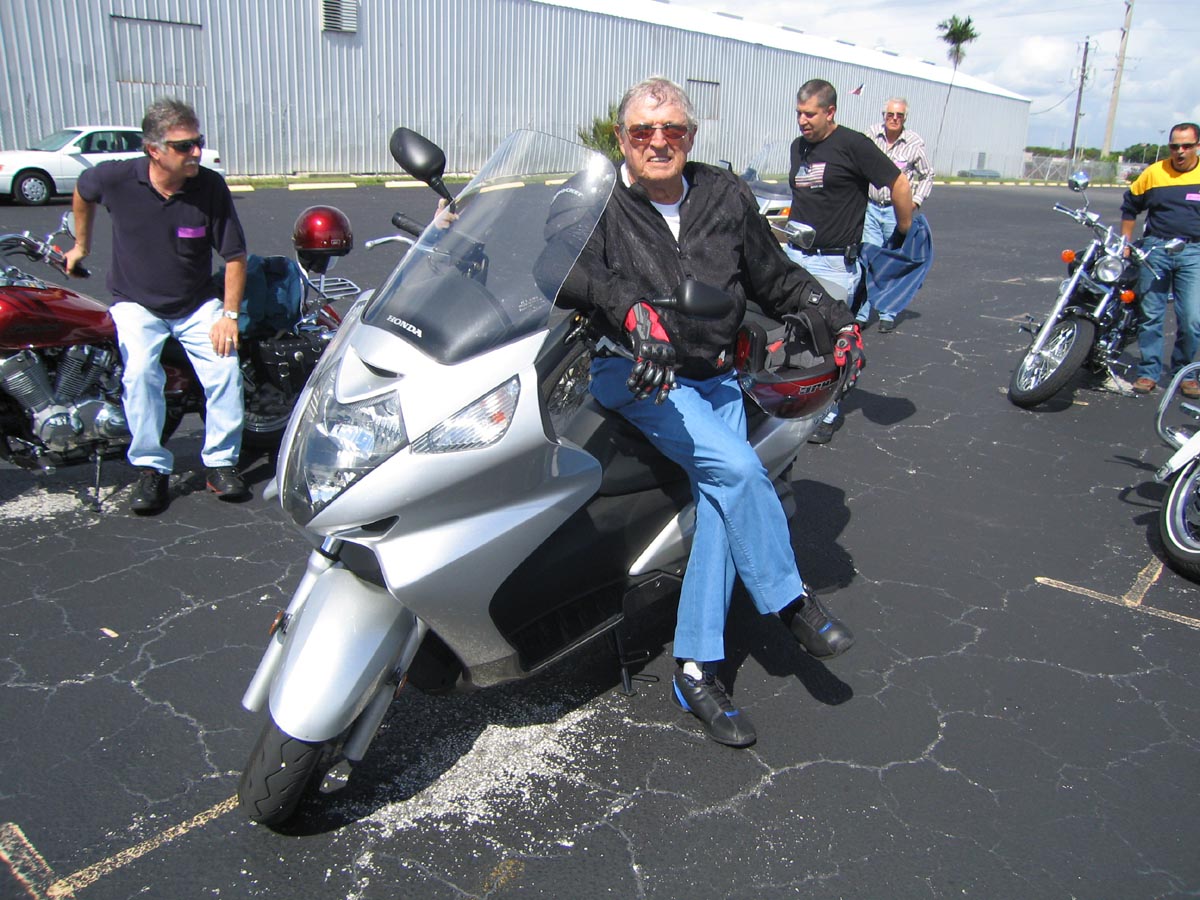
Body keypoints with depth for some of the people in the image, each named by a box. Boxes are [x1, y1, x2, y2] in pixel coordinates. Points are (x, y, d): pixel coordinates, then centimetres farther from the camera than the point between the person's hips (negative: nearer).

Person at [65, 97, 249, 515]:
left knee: (225, 365, -19)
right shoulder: (116, 177, -14)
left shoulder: (211, 187, -14)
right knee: (140, 372, -24)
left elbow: (235, 254, -7)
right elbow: (82, 192, 12)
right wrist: (81, 244, 21)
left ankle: (221, 461, -3)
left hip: (197, 305, 1)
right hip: (136, 304, 0)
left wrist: (229, 313, -14)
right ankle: (151, 467, -9)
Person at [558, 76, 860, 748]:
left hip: (714, 376, 4)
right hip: (632, 373, -4)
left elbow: (776, 277, 23)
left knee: (721, 498, -15)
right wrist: (634, 310, -37)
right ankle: (789, 599, -4)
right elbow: (565, 268, -20)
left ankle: (697, 669, -9)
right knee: (737, 468, -25)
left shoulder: (726, 197, 13)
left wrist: (837, 316, 9)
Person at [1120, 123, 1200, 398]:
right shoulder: (1153, 173, 4)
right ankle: (1149, 372, 15)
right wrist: (1125, 242, 13)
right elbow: (1130, 205, 16)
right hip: (1155, 249, 1)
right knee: (1150, 315, 5)